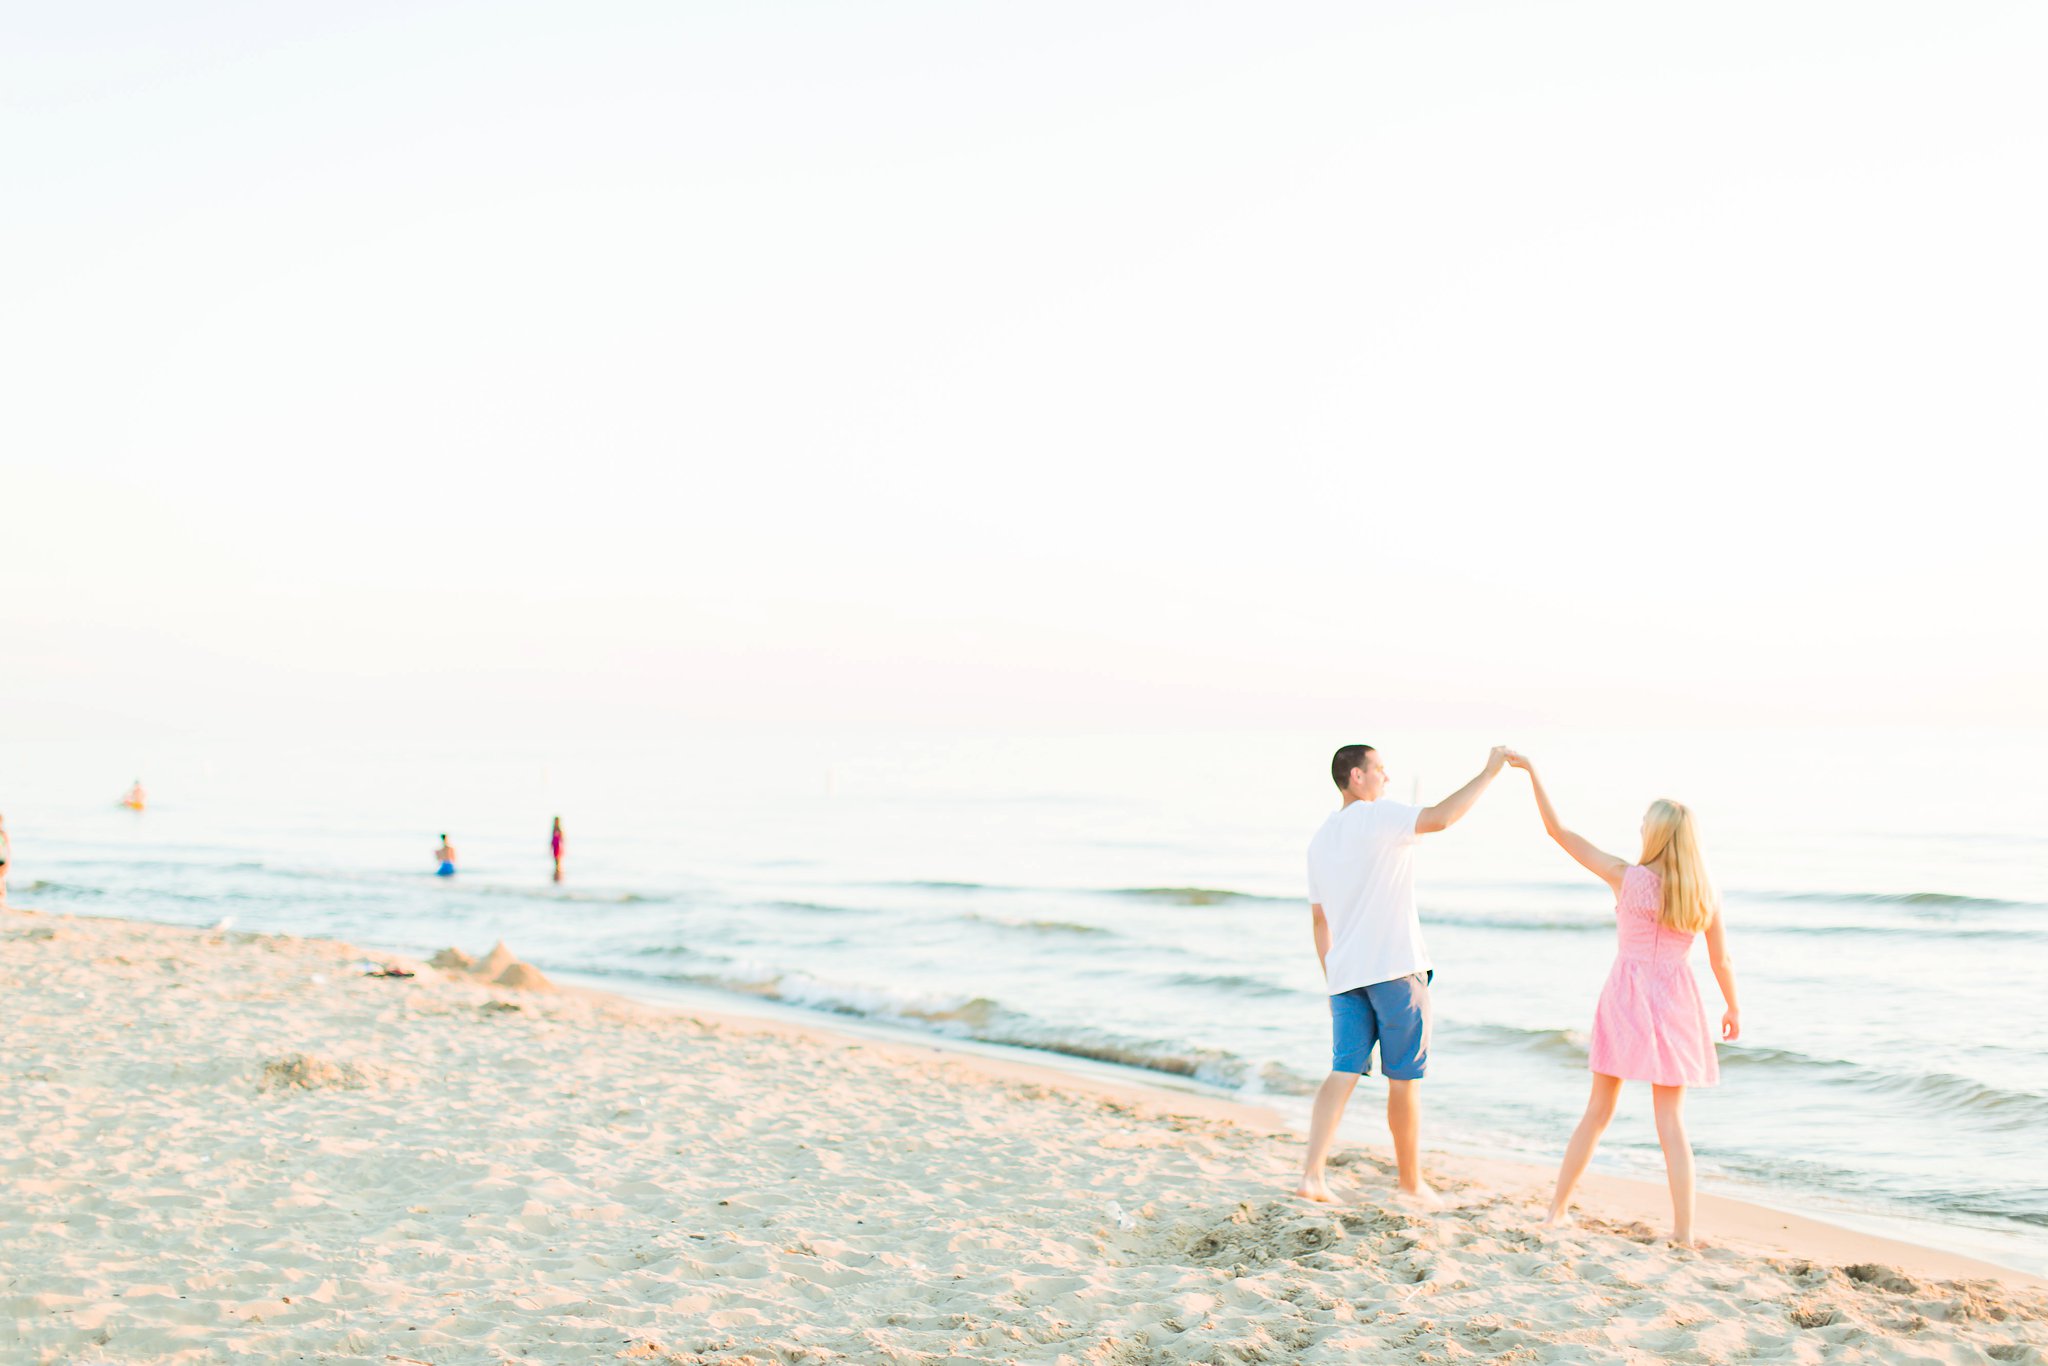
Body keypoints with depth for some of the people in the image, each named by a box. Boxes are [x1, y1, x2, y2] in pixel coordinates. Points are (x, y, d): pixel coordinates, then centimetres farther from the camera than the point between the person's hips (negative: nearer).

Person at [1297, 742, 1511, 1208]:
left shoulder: (1320, 839, 16)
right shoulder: (1377, 816, -7)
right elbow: (1441, 817, -23)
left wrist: (1331, 980, 23)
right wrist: (1488, 774, -14)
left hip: (1345, 974, 7)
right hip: (1395, 969, -7)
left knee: (1343, 1072, 3)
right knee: (1405, 1079, 3)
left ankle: (1311, 1174, -9)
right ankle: (1412, 1183, 12)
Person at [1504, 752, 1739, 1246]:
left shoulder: (1626, 877, -9)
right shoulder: (1705, 894, -3)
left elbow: (1560, 832, -7)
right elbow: (1721, 961, 5)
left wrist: (1532, 772, -2)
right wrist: (1733, 1009, 21)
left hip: (1627, 998, -1)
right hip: (1675, 1002, 1)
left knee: (1598, 1111, 12)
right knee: (1671, 1121, 5)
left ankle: (1558, 1209, 18)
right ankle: (1683, 1231, 1)